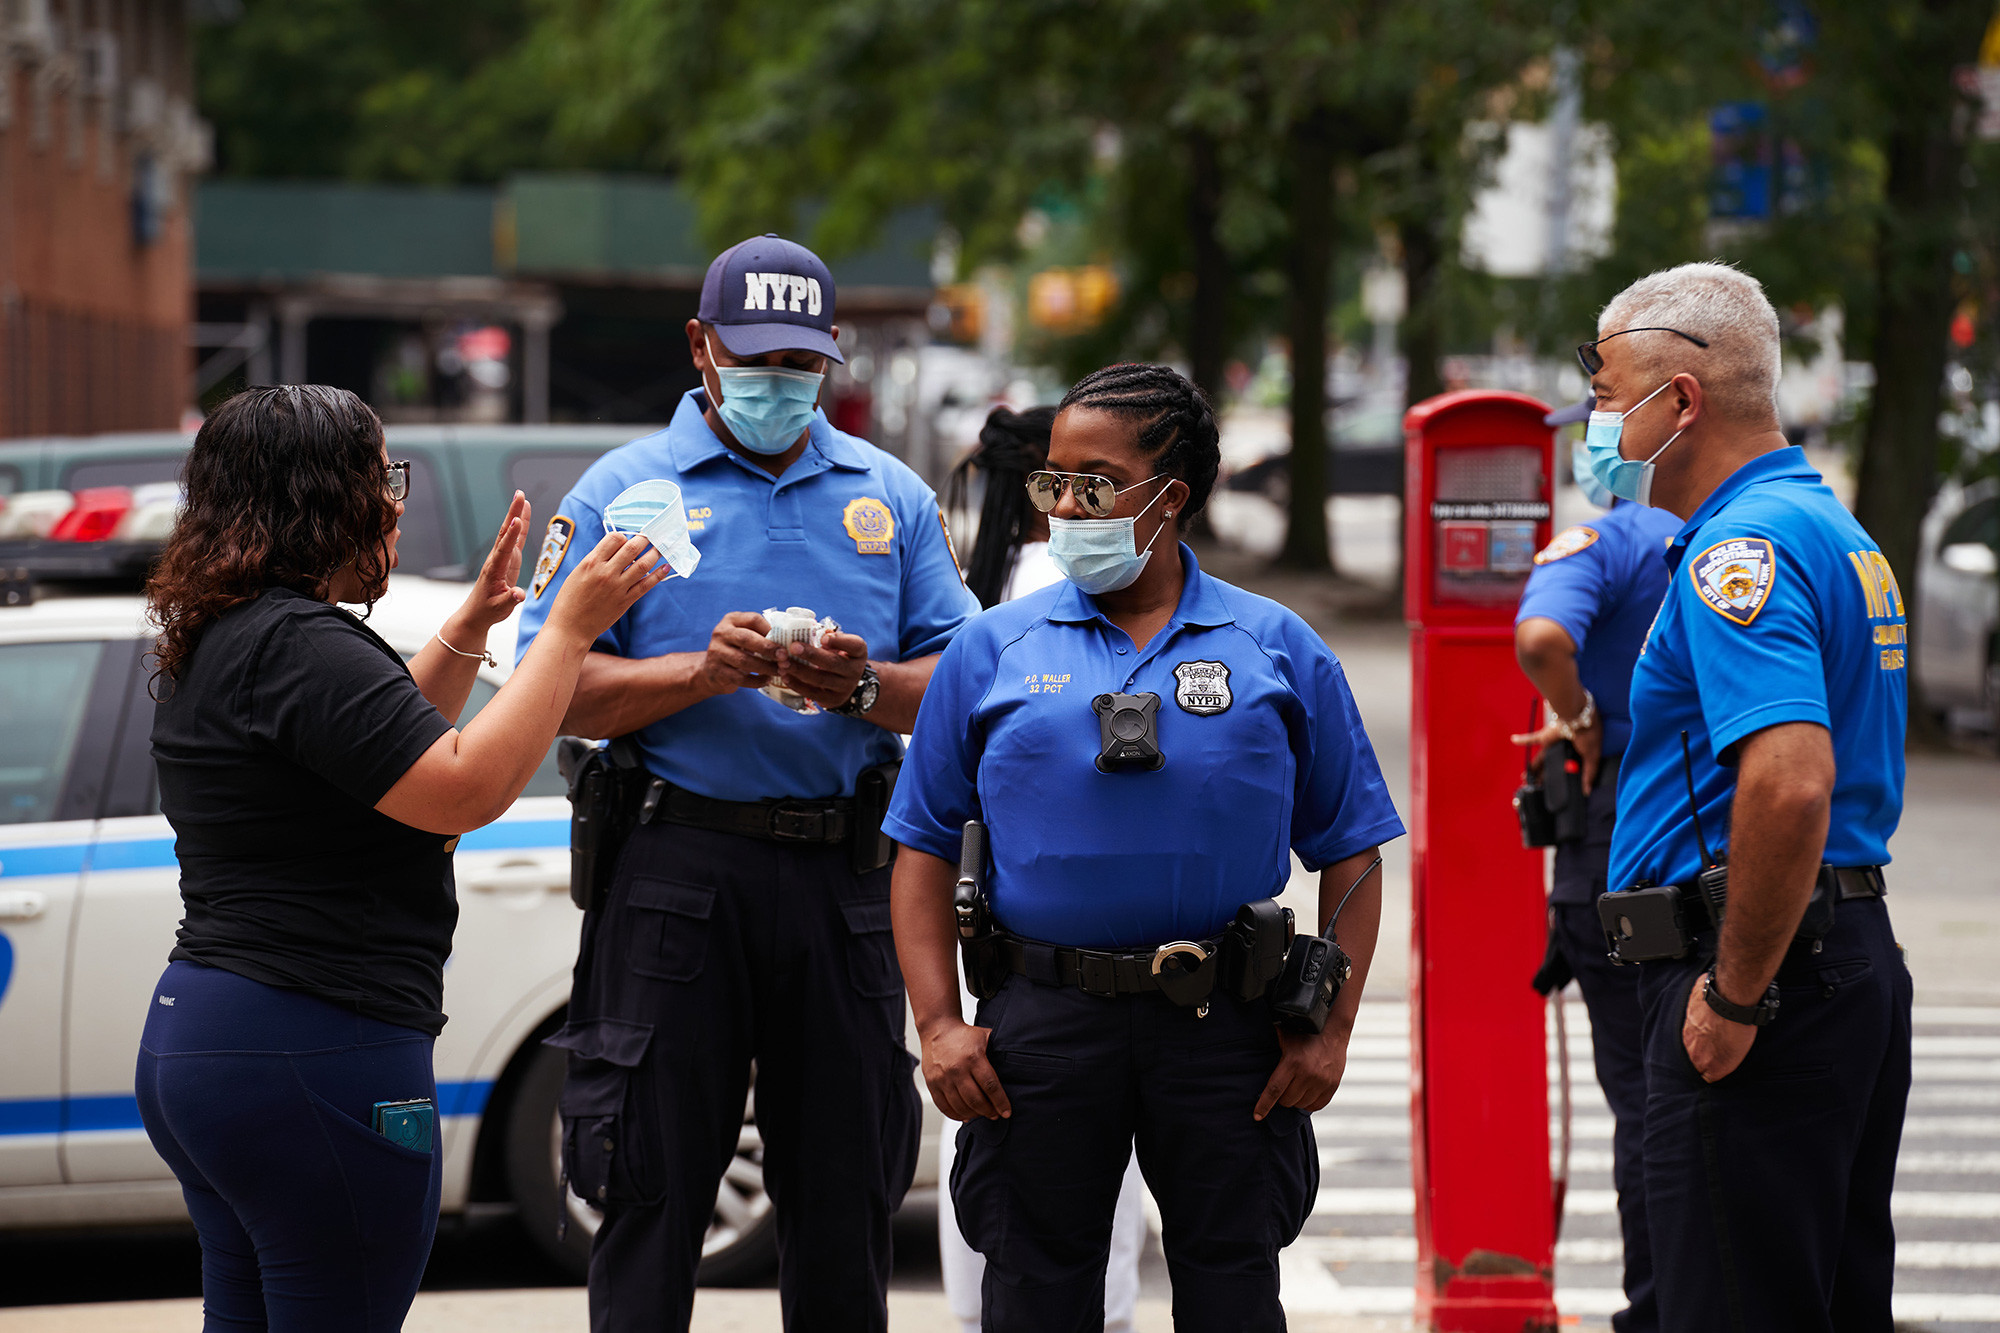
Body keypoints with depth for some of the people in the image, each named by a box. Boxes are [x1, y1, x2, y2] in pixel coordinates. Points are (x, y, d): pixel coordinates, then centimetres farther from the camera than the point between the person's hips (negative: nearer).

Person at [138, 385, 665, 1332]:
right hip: (310, 1052, -11)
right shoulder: (297, 643, -17)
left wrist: (471, 627, 25)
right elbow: (465, 791, -22)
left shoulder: (219, 642, 16)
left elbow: (391, 744, 30)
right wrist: (569, 627, -16)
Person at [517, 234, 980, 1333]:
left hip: (845, 873, 2)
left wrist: (864, 687, -12)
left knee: (846, 1200, 5)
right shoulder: (626, 489, 6)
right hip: (679, 862, -2)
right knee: (652, 1193, -2)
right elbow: (557, 690, -2)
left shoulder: (890, 495, 14)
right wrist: (701, 673, -16)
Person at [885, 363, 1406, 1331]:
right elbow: (925, 848, 6)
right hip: (1043, 1022, 1)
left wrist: (1330, 1028, -2)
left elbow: (1350, 850, 7)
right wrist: (938, 1023, -4)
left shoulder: (1278, 650, 4)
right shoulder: (994, 651, 5)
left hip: (1225, 1030, 0)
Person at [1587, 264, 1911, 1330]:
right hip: (1855, 953, 11)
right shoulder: (1836, 529, 19)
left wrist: (1736, 994, -22)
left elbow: (1790, 781, -28)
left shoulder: (1740, 548, -15)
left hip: (1764, 962, -11)